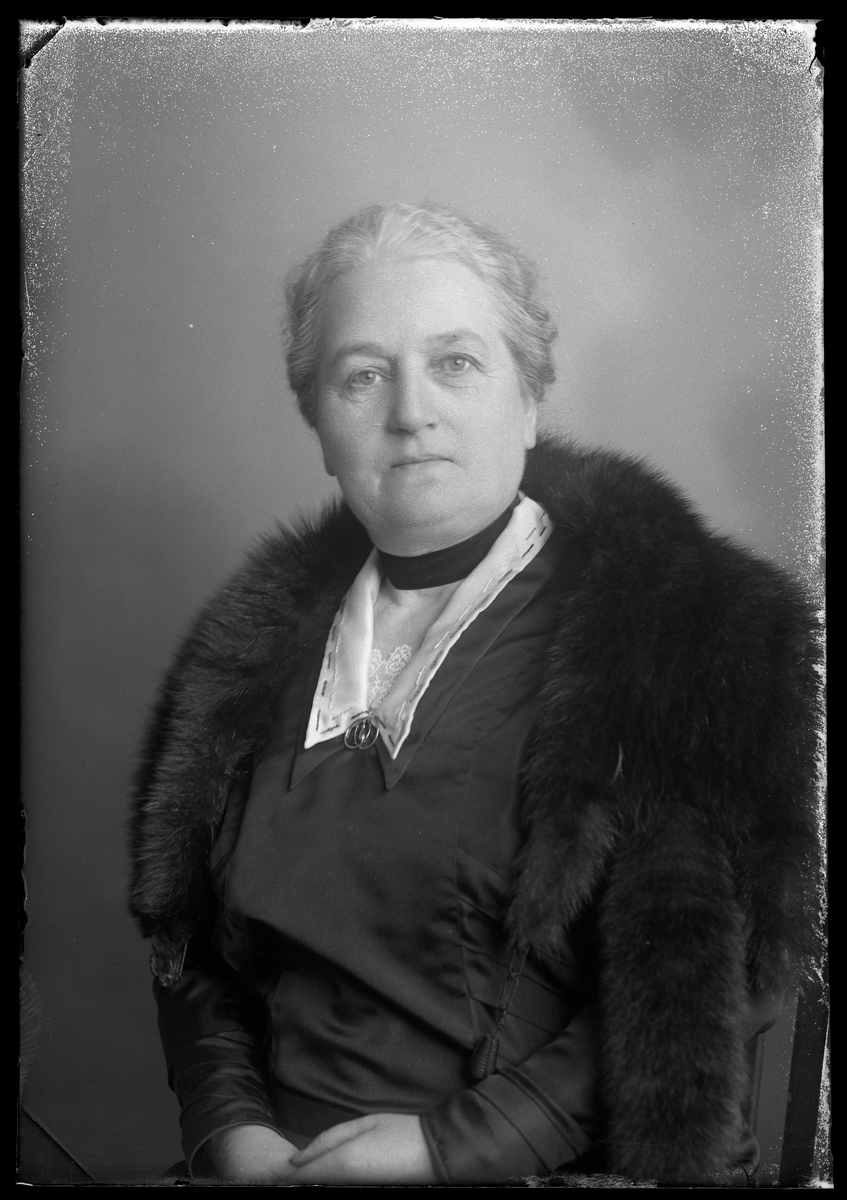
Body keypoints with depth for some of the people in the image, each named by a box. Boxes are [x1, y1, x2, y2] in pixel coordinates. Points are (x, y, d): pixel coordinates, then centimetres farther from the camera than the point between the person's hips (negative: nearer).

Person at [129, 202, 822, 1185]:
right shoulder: (259, 640, 6)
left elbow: (690, 982, -8)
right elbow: (190, 945, 11)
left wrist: (461, 1144, -13)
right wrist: (231, 1129, -3)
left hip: (545, 1165, -2)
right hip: (280, 1159, 3)